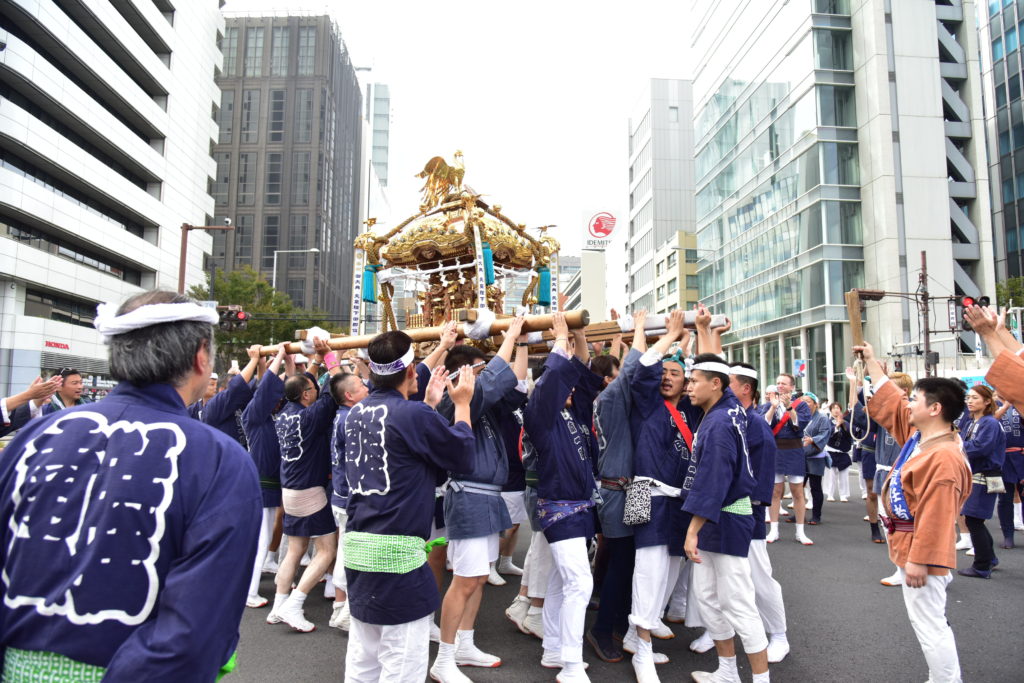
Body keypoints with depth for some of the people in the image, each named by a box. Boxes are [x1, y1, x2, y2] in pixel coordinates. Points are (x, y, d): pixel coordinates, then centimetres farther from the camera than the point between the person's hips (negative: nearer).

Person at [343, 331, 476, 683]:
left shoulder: (356, 413, 8)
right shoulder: (414, 415, -17)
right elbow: (463, 454, -4)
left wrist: (430, 403, 25)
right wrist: (462, 404, 8)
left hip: (357, 545, 8)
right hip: (397, 548, -8)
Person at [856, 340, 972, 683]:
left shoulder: (944, 458, -25)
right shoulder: (917, 435, 4)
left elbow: (934, 518, -26)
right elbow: (889, 403, 18)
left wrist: (918, 560, -24)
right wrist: (872, 362, 22)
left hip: (920, 552, -11)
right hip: (907, 545, 11)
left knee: (929, 625, -1)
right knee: (929, 622, 20)